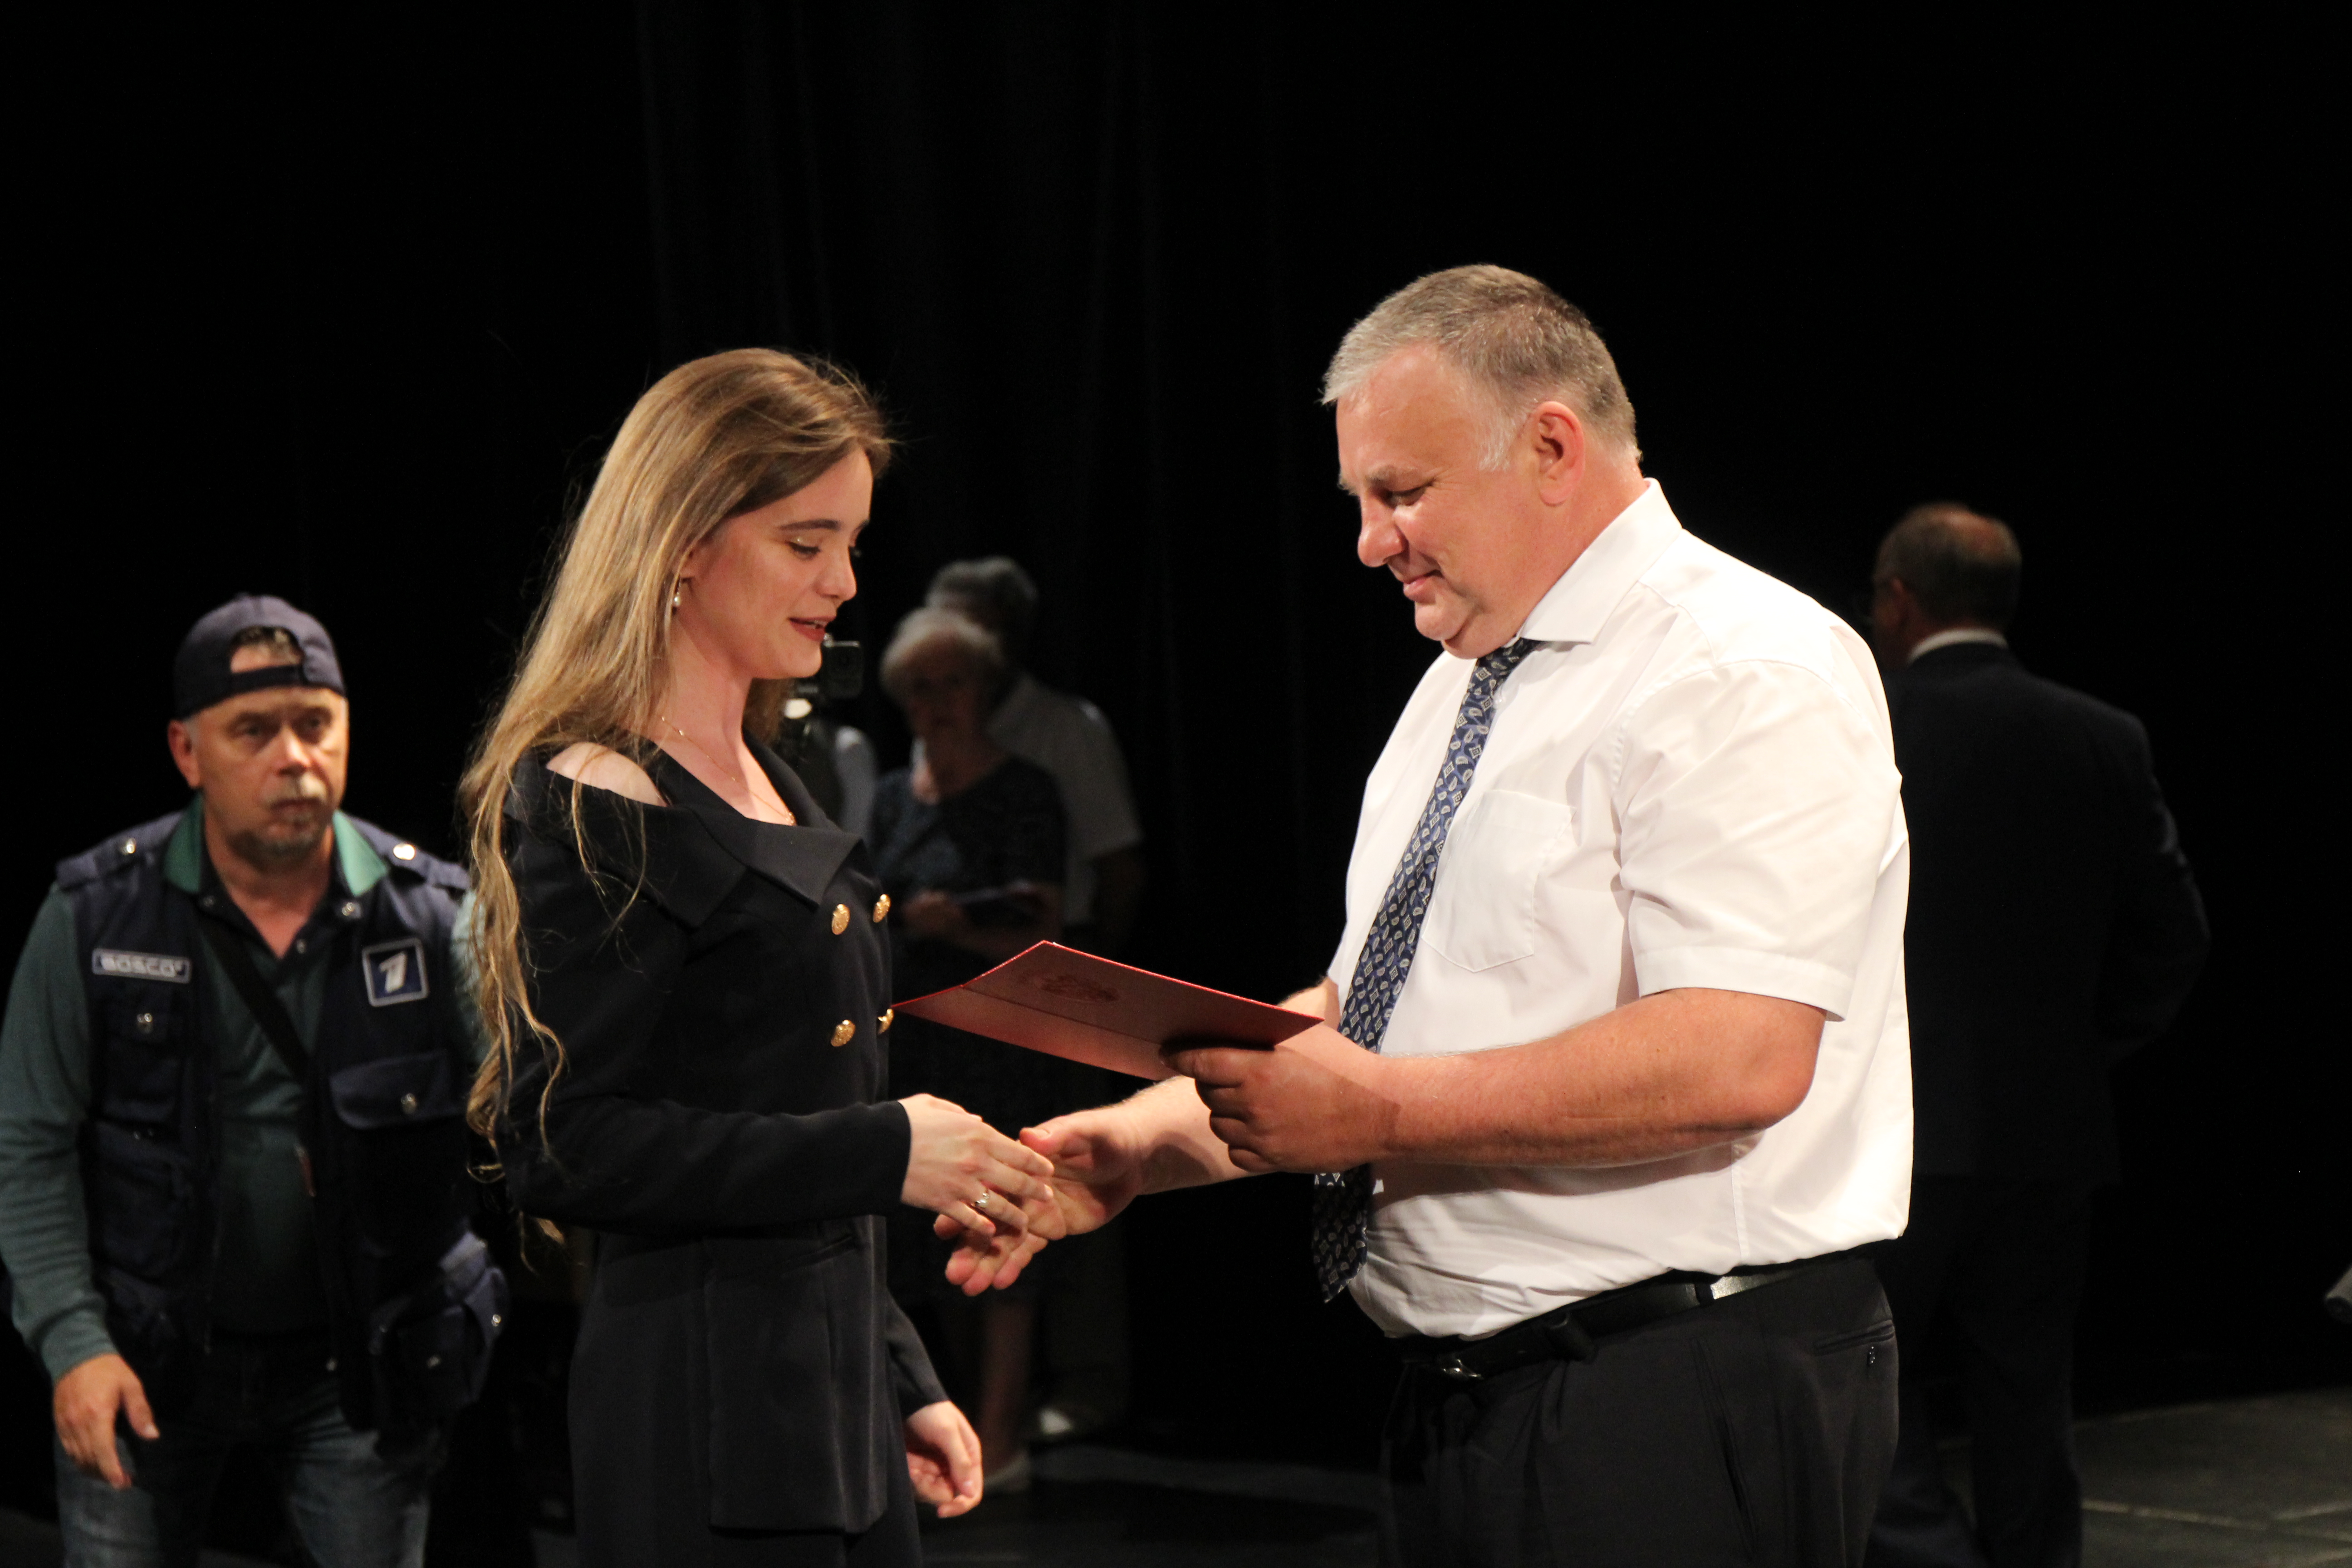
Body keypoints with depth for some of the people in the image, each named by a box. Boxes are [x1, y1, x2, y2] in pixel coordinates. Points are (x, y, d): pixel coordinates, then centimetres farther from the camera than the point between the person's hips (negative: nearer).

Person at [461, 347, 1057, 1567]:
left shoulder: (771, 785, 16)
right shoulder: (594, 810, -12)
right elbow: (567, 1148, -19)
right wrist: (882, 1153, -18)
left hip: (839, 1411, 9)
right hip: (702, 1434, -8)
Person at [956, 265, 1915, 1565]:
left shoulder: (1747, 678, -13)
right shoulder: (1460, 686, 17)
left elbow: (1737, 1058, -26)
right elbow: (1356, 1017, 20)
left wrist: (1382, 1109, -24)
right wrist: (1152, 1137, 4)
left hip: (1678, 1416, -9)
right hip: (1456, 1407, 9)